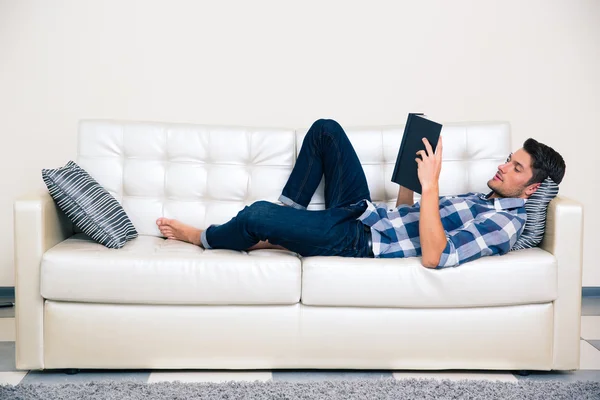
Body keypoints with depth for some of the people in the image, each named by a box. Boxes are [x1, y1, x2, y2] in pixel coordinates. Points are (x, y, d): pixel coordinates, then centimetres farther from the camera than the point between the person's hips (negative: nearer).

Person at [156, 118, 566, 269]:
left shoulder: (505, 224, -16)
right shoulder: (482, 199, 15)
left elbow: (434, 257, -32)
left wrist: (430, 184, -31)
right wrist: (412, 165, 5)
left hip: (360, 241, -10)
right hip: (364, 211, 10)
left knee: (257, 215, -24)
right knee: (326, 129, 12)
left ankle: (201, 237, 11)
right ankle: (284, 223, 9)